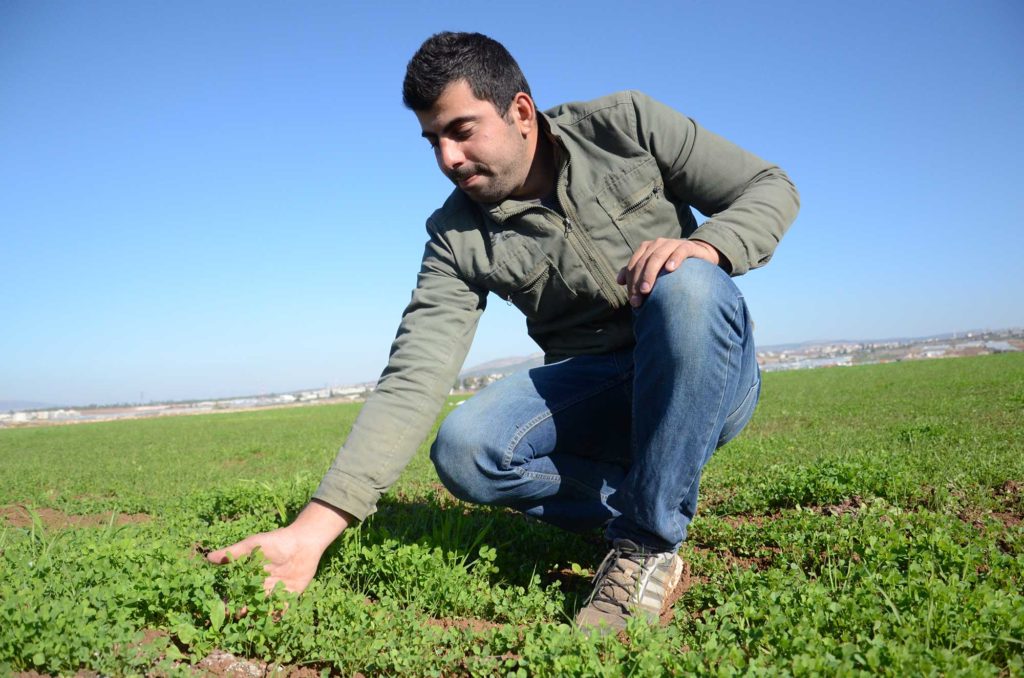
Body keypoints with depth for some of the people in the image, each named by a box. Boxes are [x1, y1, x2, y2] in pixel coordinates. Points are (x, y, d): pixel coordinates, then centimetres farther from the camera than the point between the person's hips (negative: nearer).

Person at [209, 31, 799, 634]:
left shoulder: (625, 125, -6)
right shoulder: (459, 239, -6)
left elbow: (772, 188, -2)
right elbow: (413, 379, -16)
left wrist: (705, 245, -26)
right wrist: (315, 527, -26)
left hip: (707, 374, 0)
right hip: (590, 390, 1)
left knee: (686, 285, -34)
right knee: (463, 451, -25)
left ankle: (649, 541, -22)